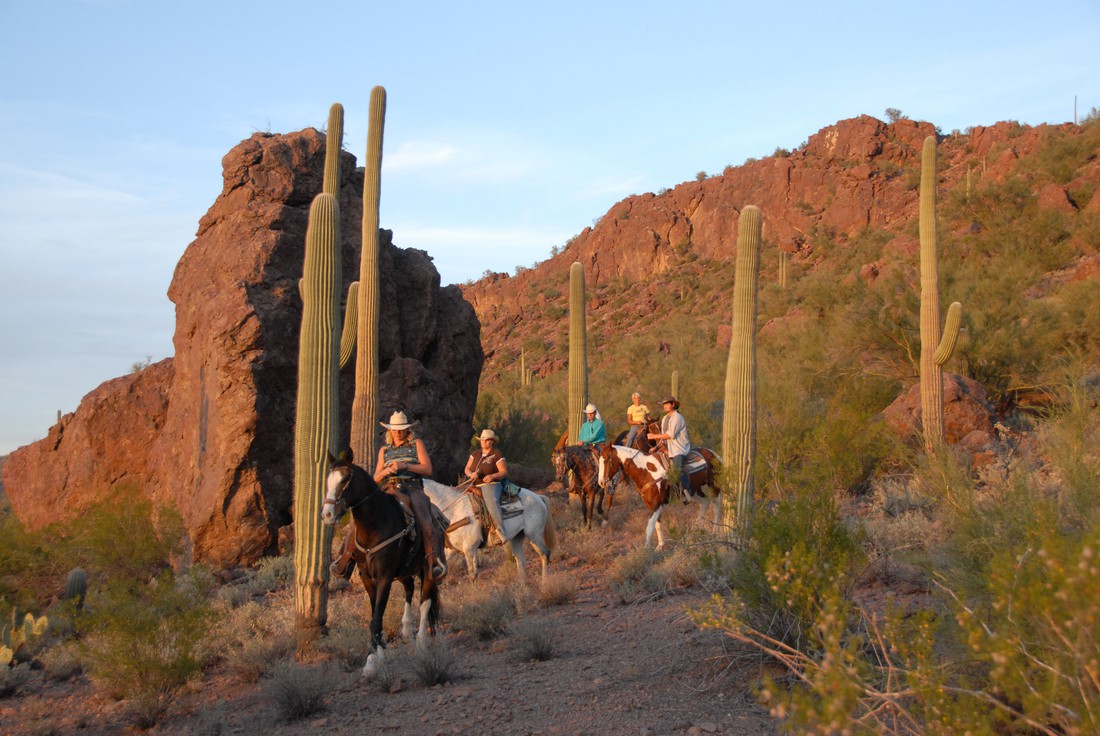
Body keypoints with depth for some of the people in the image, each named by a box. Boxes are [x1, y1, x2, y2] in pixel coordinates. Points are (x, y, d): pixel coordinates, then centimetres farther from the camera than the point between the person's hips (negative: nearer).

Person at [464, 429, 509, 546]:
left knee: (491, 502, -35)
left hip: (491, 485, -8)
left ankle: (500, 534, -40)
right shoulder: (476, 454, 17)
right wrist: (471, 474, -11)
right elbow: (467, 469, 14)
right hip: (476, 486, 8)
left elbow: (504, 472, -6)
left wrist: (492, 476, -25)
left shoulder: (497, 455, -1)